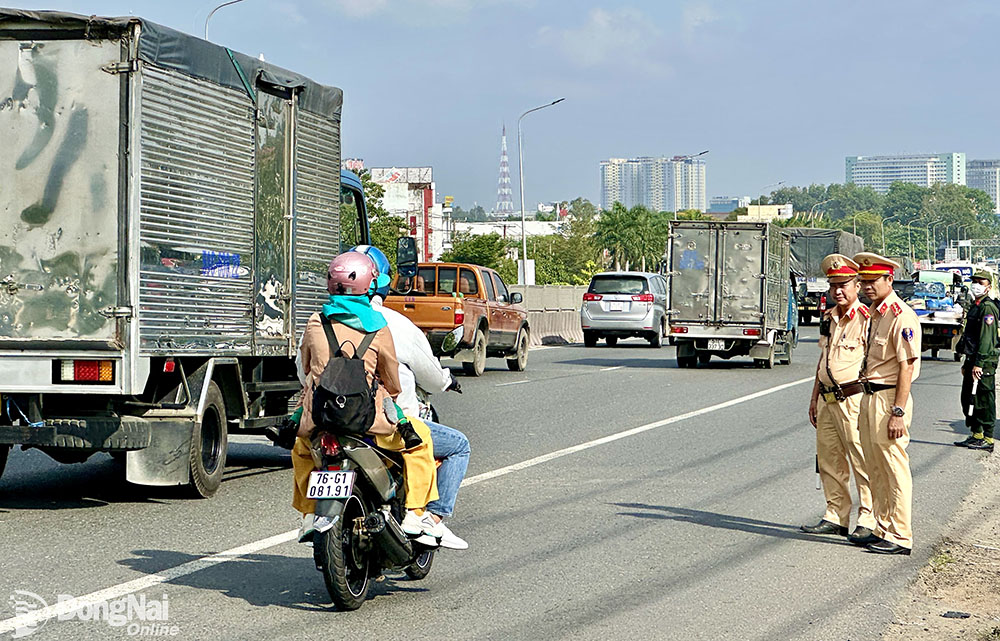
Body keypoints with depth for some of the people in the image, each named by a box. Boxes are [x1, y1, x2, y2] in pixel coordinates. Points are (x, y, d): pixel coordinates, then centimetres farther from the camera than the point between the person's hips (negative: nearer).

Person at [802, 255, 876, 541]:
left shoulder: (866, 319, -9)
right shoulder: (828, 318, 15)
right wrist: (814, 398, 21)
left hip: (853, 399, -8)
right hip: (827, 399, 8)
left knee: (862, 462, -4)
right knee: (829, 461, 10)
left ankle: (868, 521, 1)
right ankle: (836, 517, 18)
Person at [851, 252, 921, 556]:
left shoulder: (901, 315, -14)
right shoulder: (874, 314, 15)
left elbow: (906, 366, -18)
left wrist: (898, 412, -21)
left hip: (889, 397, -10)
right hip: (869, 396, 10)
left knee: (895, 470, -5)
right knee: (876, 470, 14)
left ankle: (900, 538, 0)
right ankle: (882, 529, 22)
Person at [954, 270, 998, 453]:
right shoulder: (975, 306, 18)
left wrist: (979, 364, -24)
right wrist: (967, 362, 24)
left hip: (984, 362, -10)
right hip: (973, 360, 10)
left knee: (984, 401, -6)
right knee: (968, 399, 14)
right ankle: (976, 435, 23)